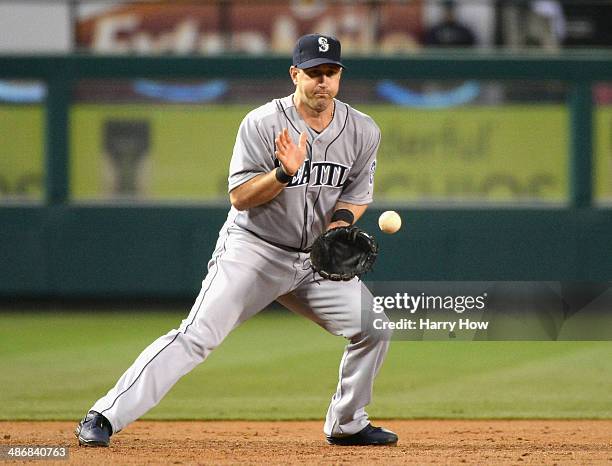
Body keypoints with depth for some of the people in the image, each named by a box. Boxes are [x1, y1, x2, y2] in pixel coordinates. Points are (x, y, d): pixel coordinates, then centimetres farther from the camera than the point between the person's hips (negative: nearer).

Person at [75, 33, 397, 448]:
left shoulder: (364, 132, -1)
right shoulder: (262, 124, -15)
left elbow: (358, 195, 10)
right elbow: (240, 197, -17)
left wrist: (341, 221, -11)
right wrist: (285, 172, -33)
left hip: (316, 258, 5)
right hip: (253, 249, -5)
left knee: (374, 329, -3)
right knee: (196, 336, -18)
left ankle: (346, 425, 17)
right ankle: (104, 417, -19)